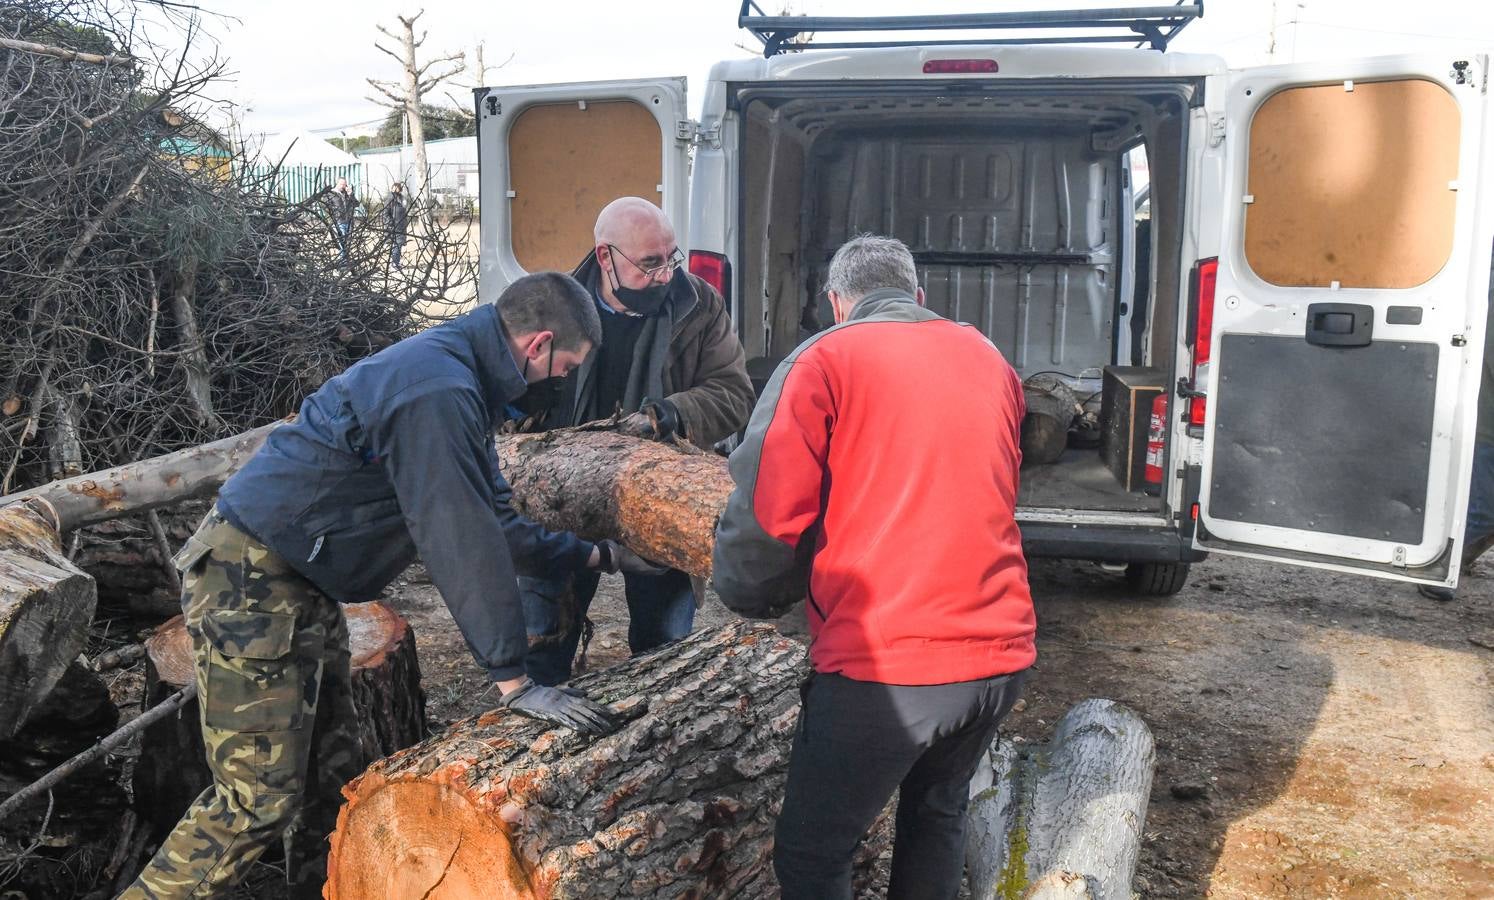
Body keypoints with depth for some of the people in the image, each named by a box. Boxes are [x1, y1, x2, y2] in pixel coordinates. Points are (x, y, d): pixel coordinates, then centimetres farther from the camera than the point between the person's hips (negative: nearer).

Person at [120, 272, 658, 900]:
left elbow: (489, 520, 17)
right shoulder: (439, 393, -24)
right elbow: (463, 544, -25)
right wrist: (512, 681, -21)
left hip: (303, 588, 10)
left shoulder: (458, 374, 10)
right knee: (261, 796, -7)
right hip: (249, 582, -10)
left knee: (334, 770, 13)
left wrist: (594, 555, 21)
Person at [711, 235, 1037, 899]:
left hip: (882, 663, -6)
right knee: (937, 815, 28)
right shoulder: (990, 361, 14)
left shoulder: (824, 359, -3)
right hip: (1000, 653, 6)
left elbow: (765, 515, -11)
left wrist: (750, 598, 7)